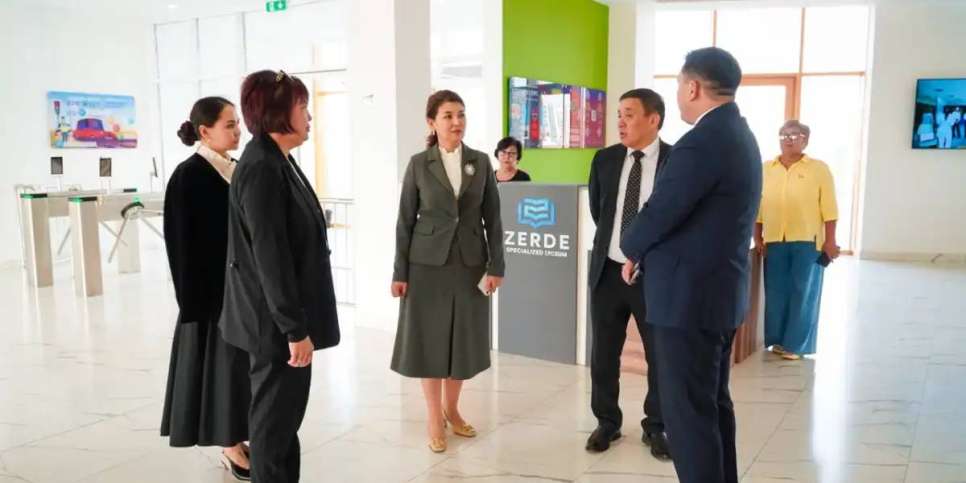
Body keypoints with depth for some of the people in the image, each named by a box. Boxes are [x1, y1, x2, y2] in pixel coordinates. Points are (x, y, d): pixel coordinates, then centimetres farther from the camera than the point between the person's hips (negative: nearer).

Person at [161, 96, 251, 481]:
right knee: (223, 361, 2)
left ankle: (239, 438, 26)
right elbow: (184, 244, -14)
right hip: (213, 288, -7)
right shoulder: (189, 176, -12)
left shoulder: (236, 170, 9)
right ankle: (230, 448, 14)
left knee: (242, 361, 13)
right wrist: (195, 299, -16)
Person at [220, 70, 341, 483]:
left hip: (285, 317, 9)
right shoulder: (261, 169, -19)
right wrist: (295, 328, -20)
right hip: (277, 321, -9)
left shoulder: (278, 162, 10)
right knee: (275, 419, 4)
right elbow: (270, 256, -22)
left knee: (283, 415, 19)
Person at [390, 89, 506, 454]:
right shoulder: (419, 164, -2)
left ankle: (451, 409, 30)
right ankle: (435, 419, 19)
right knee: (429, 339, 5)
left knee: (464, 338, 10)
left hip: (470, 262, 2)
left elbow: (492, 218, 4)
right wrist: (399, 272, -4)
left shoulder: (481, 162, 4)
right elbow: (405, 221, -1)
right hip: (428, 263, -2)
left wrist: (496, 265, -3)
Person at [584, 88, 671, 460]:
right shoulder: (605, 159, 3)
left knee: (661, 355, 9)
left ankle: (656, 427, 28)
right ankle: (607, 422, 30)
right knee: (603, 354, 12)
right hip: (608, 270, 3)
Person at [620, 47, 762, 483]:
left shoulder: (702, 142, -21)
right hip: (721, 288, 10)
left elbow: (659, 212, -19)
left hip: (688, 293, -10)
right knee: (713, 403, 20)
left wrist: (632, 250, 2)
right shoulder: (738, 134, 11)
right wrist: (646, 249, 9)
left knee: (687, 413, 0)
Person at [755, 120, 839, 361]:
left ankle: (796, 344, 9)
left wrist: (830, 241, -7)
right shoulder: (766, 169, 9)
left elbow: (829, 208, -2)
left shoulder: (819, 169, 2)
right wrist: (758, 238, 5)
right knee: (776, 293, 6)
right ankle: (778, 340, 17)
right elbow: (758, 207, 10)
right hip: (774, 241, 3)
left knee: (803, 293, 2)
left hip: (807, 241, -2)